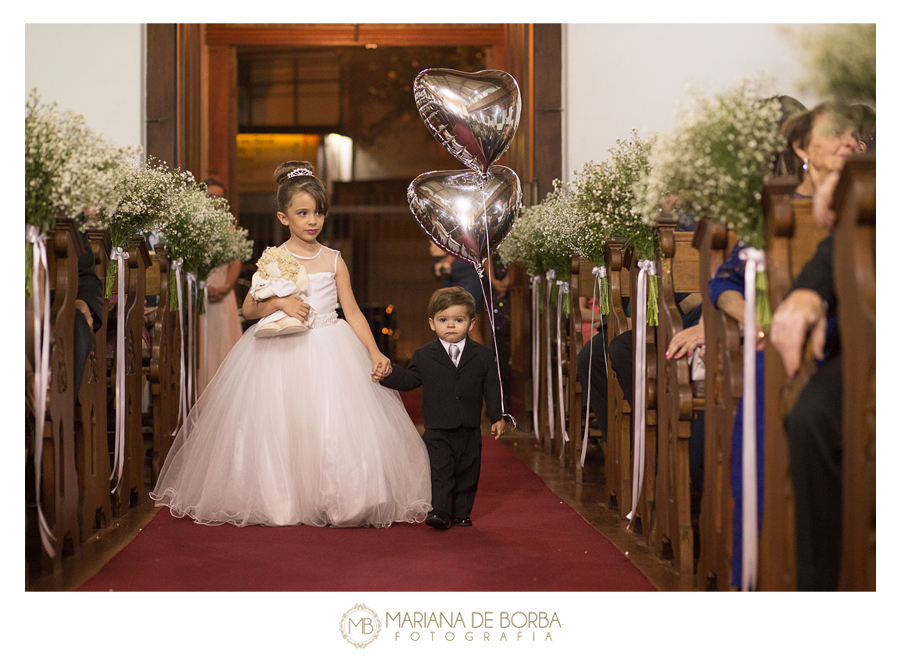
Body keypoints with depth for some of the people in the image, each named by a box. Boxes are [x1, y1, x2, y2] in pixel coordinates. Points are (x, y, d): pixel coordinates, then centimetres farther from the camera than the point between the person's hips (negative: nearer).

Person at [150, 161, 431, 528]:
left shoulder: (333, 261, 6)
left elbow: (353, 312, 5)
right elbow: (249, 308, -2)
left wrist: (375, 353, -5)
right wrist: (280, 303, -20)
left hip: (331, 353, 2)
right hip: (282, 354, -2)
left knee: (336, 430, -6)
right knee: (278, 429, -4)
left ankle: (331, 503, 6)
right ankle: (279, 501, 9)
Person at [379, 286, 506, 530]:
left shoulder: (483, 356, 3)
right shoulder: (424, 356, 2)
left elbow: (492, 390, 6)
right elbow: (409, 380, 7)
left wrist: (498, 417, 1)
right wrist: (387, 373, -9)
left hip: (470, 431, 2)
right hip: (437, 431, -1)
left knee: (467, 473, 8)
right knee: (439, 472, -10)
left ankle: (461, 513, 20)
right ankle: (439, 511, -8)